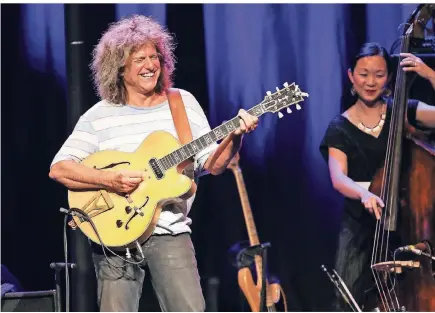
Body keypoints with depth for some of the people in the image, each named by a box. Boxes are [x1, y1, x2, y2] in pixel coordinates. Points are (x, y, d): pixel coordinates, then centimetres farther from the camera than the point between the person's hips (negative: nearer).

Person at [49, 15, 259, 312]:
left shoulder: (184, 103, 8)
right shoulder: (100, 116, 3)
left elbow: (212, 165, 6)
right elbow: (59, 169, -4)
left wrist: (234, 137, -14)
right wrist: (110, 180, -17)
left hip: (170, 232, 1)